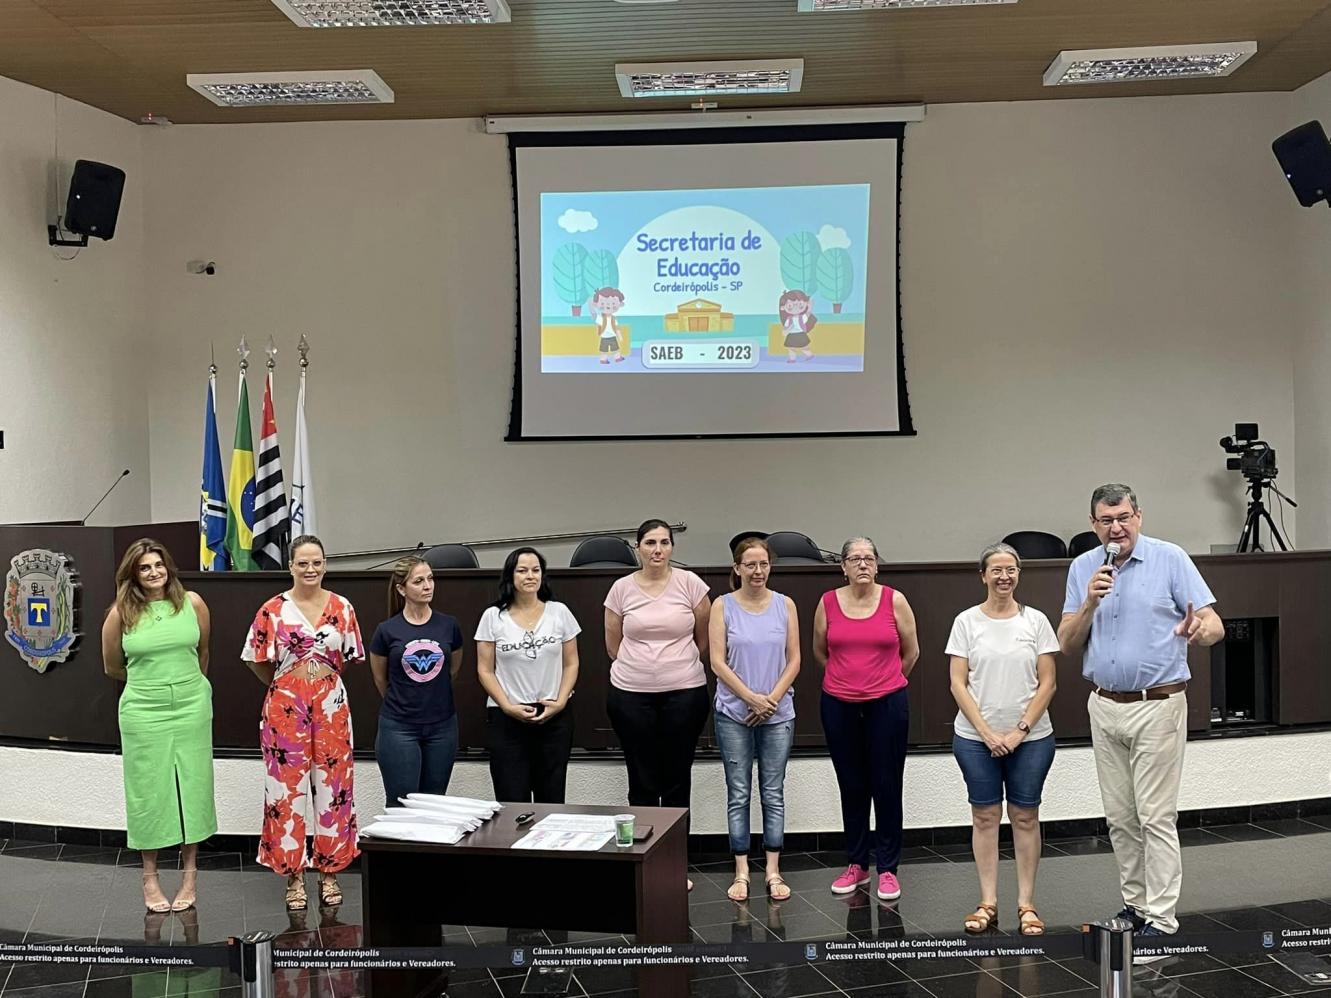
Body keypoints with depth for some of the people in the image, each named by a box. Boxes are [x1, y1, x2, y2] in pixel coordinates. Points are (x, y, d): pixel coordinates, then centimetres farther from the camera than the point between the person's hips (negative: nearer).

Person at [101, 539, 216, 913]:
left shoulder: (192, 603, -1)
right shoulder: (121, 613, -4)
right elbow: (112, 667, 9)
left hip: (191, 709, 1)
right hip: (143, 712, -1)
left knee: (191, 785, 6)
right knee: (149, 789, 5)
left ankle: (190, 872, 18)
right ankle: (150, 876, 16)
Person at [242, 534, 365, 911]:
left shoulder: (342, 608, 3)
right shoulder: (272, 610, -3)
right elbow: (257, 661, 5)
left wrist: (323, 679, 10)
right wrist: (284, 685, 11)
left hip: (331, 706, 2)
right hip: (286, 707, -2)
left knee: (332, 787, 5)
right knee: (288, 788, 2)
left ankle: (329, 872, 16)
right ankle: (293, 874, 12)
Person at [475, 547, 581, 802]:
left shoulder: (559, 612, 4)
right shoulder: (493, 617, 1)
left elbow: (570, 664, 7)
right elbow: (485, 671, 1)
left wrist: (560, 702, -6)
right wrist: (508, 707, -10)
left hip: (554, 717, 1)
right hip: (506, 719, -1)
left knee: (551, 799, 5)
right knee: (512, 801, -2)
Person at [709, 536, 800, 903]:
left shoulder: (785, 605, 3)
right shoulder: (723, 606, -2)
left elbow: (794, 660, 3)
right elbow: (718, 662, -5)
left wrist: (772, 699, -8)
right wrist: (752, 698, -11)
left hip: (778, 714, 1)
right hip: (734, 714, -1)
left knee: (773, 794, 5)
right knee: (739, 794, 3)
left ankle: (773, 872, 12)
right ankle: (741, 873, 9)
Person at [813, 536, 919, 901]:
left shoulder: (895, 601, -3)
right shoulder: (828, 603, 0)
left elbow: (911, 652, 9)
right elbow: (819, 651, 15)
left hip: (887, 705, -1)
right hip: (839, 707, 2)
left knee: (886, 786, 1)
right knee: (852, 787, 10)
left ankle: (888, 869, 11)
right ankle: (856, 864, 22)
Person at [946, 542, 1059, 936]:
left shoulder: (1035, 620, 2)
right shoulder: (967, 621, 1)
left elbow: (1046, 684, 0)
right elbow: (958, 685, -2)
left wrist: (1020, 731, -8)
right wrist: (987, 733, -10)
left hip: (1030, 738, 0)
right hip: (975, 737, 0)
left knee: (1025, 817, 4)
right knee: (985, 816, 4)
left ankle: (1026, 904, 11)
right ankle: (988, 903, 10)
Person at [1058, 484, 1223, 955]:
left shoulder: (1170, 559, -6)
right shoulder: (1082, 568, 6)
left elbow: (1214, 623, -11)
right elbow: (1068, 645, 3)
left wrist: (1199, 630, -34)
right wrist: (1090, 602, -14)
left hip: (1158, 705, -5)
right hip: (1105, 708, 5)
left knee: (1156, 816, -5)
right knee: (1120, 817, 11)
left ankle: (1161, 920, 0)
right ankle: (1135, 903, 23)